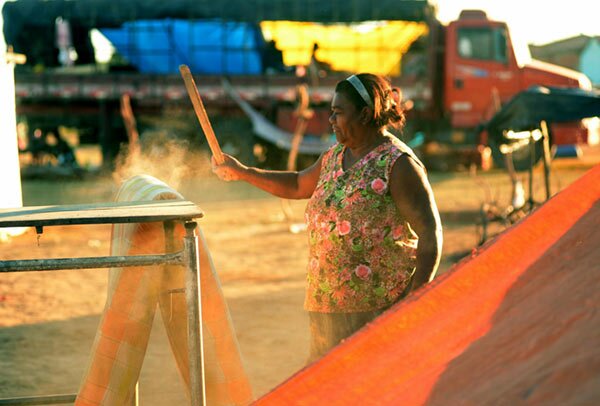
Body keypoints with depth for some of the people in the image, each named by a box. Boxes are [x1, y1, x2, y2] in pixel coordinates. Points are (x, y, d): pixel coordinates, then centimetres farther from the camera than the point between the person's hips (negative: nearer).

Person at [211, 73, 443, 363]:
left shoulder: (398, 165, -13)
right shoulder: (334, 157, 13)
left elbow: (431, 233, -15)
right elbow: (298, 185, 32)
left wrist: (414, 301, -22)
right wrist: (242, 173, 27)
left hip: (378, 308, -8)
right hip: (328, 305, 8)